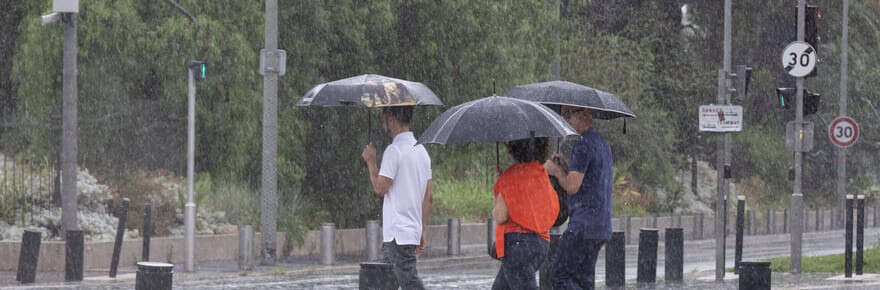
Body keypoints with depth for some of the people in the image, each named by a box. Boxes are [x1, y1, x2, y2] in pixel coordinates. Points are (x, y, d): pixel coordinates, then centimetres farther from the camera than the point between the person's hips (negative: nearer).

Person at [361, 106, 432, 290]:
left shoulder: (394, 150, -12)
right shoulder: (422, 150, 15)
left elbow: (380, 188, -15)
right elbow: (428, 197, 16)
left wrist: (371, 161, 0)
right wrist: (422, 232, 19)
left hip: (398, 233, -9)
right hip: (413, 231, 9)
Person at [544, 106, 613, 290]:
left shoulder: (583, 145, -13)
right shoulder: (603, 145, 18)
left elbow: (572, 187, -18)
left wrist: (556, 171, 1)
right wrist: (559, 169, 13)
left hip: (584, 225, -9)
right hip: (602, 226, 9)